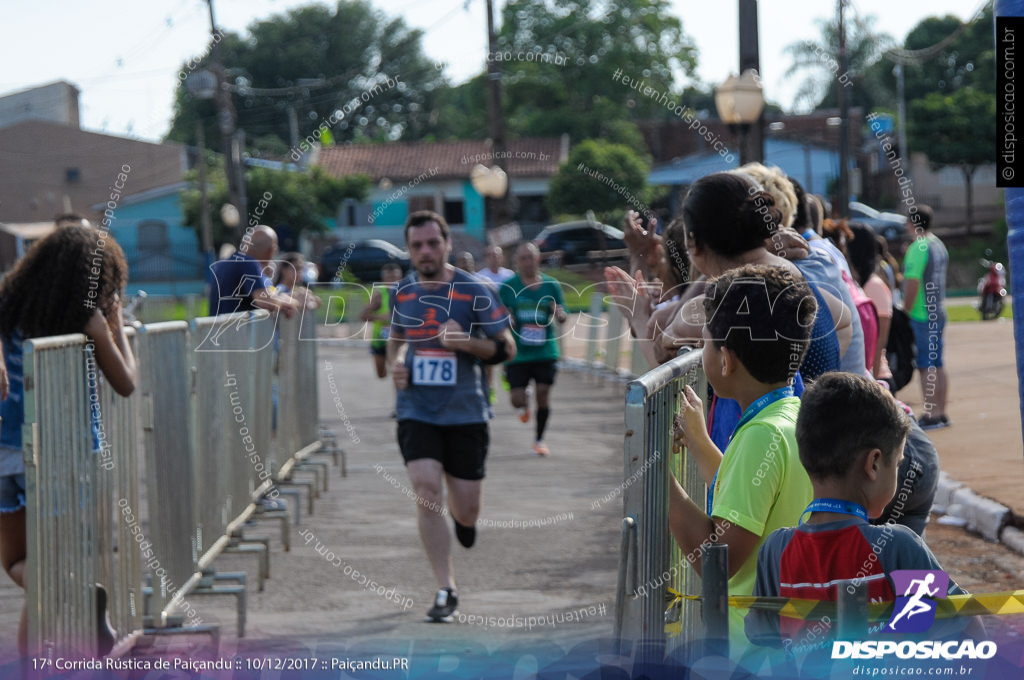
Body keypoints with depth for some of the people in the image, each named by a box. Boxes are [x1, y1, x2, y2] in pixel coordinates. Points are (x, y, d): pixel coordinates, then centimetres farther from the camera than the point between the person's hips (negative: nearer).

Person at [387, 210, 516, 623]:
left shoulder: (473, 292, -6)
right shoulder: (403, 292, 5)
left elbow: (507, 348, -4)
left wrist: (466, 342, -21)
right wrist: (395, 364, 3)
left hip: (464, 411, -2)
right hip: (416, 410, 2)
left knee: (466, 511, 3)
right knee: (427, 491, -15)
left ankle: (462, 517, 43)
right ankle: (446, 591, -7)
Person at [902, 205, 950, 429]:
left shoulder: (918, 247, -16)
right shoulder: (939, 245, 13)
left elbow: (913, 283, -20)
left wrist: (906, 311, -14)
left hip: (921, 316, -9)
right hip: (938, 313, 9)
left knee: (926, 367, -7)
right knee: (937, 365, 13)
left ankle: (931, 415, -7)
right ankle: (940, 413, 17)